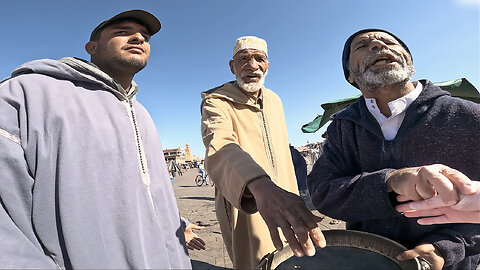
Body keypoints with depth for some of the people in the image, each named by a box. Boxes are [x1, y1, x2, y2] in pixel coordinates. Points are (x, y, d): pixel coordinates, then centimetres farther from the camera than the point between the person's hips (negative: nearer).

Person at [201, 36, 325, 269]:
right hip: (245, 212, -6)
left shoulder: (275, 101, 5)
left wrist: (293, 197, 15)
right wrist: (260, 186, -56)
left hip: (285, 205, 7)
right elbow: (220, 147, -38)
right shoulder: (216, 102, -16)